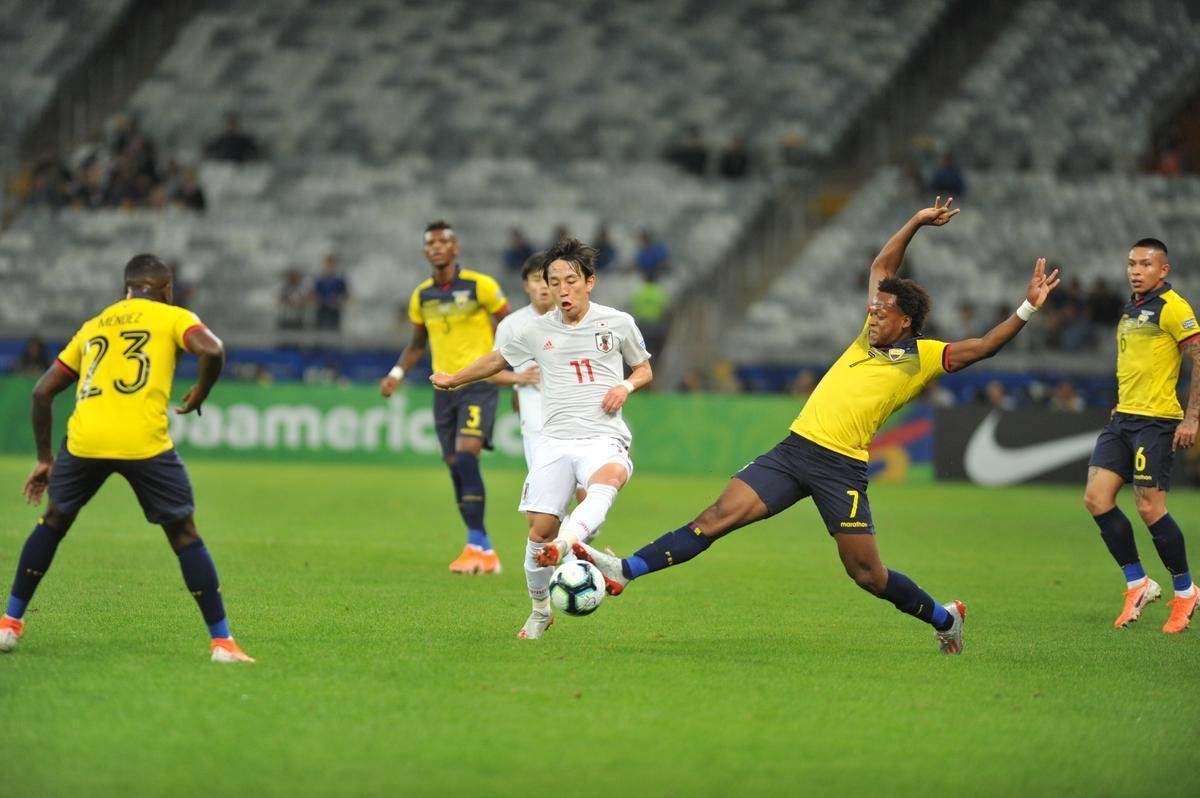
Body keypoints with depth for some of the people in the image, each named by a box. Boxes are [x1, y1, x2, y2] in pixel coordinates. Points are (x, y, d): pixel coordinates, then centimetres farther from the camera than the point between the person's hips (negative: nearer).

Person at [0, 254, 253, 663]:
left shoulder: (93, 326, 25)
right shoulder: (173, 317, 13)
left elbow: (43, 391, 23)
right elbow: (212, 350, -9)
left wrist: (44, 458, 29)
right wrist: (198, 396, 10)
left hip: (84, 440, 3)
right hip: (144, 443, -3)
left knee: (53, 522, 25)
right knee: (185, 535, 8)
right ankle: (221, 641, 5)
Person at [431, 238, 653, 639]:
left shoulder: (618, 323, 7)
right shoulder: (538, 330, 11)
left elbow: (644, 369, 21)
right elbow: (497, 359, 30)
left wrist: (626, 385, 0)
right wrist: (453, 380, 33)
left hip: (604, 438, -2)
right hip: (555, 440, 2)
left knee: (610, 475, -39)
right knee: (541, 528, -9)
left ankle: (565, 544, -61)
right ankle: (540, 611, 14)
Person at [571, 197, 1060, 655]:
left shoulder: (923, 358, 1)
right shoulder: (870, 337, 16)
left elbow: (983, 347, -3)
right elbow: (881, 266, 27)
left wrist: (1028, 309, -11)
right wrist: (917, 222, 26)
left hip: (841, 467, -5)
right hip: (795, 449, 5)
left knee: (867, 574, -2)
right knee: (718, 517, -7)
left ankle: (944, 618, 22)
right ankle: (625, 571, -14)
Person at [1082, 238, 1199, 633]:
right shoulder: (1129, 311, 17)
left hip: (1157, 421, -8)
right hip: (1123, 418, 8)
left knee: (1150, 509, -9)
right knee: (1096, 498, -2)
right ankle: (1138, 584, 9)